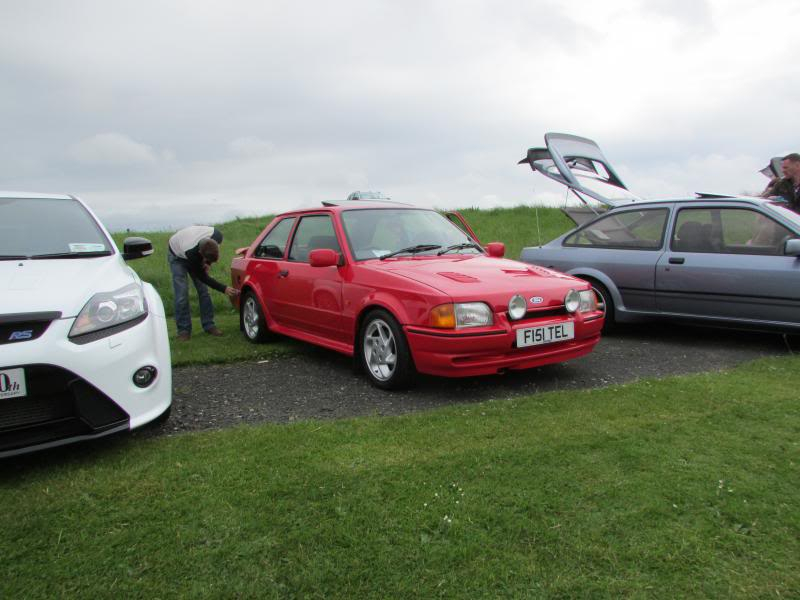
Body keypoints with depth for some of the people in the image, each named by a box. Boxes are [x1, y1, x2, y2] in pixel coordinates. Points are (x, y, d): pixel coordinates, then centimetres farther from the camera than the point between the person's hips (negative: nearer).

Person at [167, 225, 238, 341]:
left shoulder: (217, 235, -34)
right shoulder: (191, 252, -44)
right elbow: (202, 276, -29)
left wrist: (207, 263, -15)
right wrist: (224, 289, -32)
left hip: (196, 258, 5)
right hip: (177, 256, -4)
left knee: (204, 291, -2)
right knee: (182, 294, -13)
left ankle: (209, 325, 5)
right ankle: (183, 330, -3)